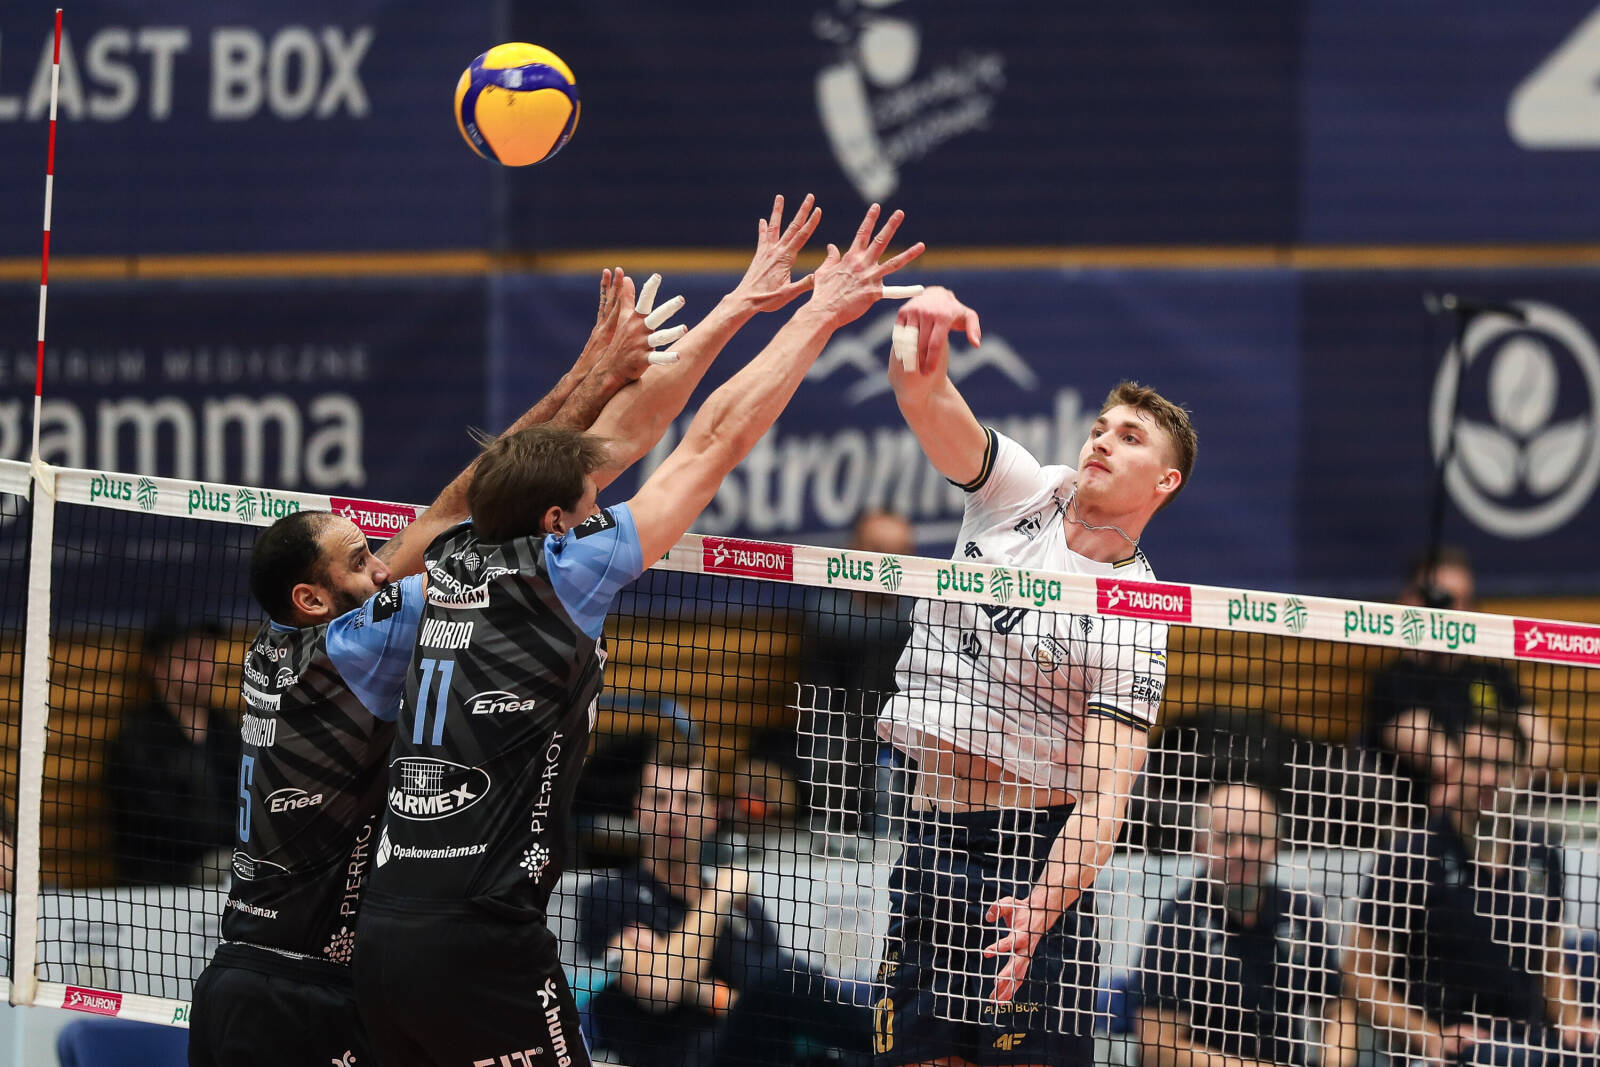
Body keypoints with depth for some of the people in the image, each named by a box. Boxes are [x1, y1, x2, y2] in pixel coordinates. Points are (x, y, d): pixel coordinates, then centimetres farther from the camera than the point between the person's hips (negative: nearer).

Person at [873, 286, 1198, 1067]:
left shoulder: (1135, 621, -9)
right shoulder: (1022, 492, 3)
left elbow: (1105, 794, -16)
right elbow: (925, 401, -12)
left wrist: (1042, 907, -32)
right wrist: (920, 363, -37)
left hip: (1031, 842, -4)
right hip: (928, 831, 4)